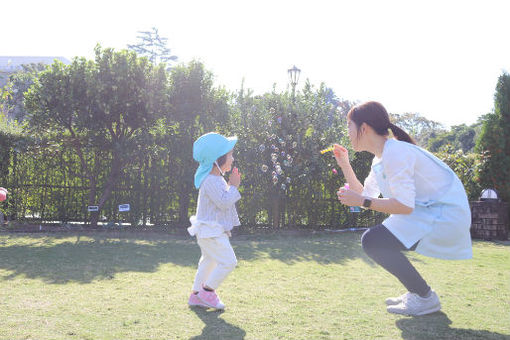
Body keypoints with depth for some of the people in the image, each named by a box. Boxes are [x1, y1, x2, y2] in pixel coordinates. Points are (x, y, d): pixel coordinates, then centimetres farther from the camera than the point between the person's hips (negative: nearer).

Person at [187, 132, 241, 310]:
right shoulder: (210, 181, -22)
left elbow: (224, 200, 21)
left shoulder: (217, 178, 13)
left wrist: (232, 185, 10)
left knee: (209, 262, 19)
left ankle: (195, 295, 28)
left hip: (214, 231, 11)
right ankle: (207, 290, 2)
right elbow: (223, 202, -27)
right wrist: (233, 186, -16)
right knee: (228, 261, -10)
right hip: (210, 231, -11)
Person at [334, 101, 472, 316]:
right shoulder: (380, 157, 13)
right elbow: (366, 195, 19)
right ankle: (418, 292, 19)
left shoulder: (395, 152, -19)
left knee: (373, 241, -18)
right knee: (374, 237, 17)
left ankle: (425, 298, -5)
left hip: (445, 217, -11)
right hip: (427, 214, 11)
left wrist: (362, 201, -19)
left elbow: (405, 205, -25)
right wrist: (345, 165, 15)